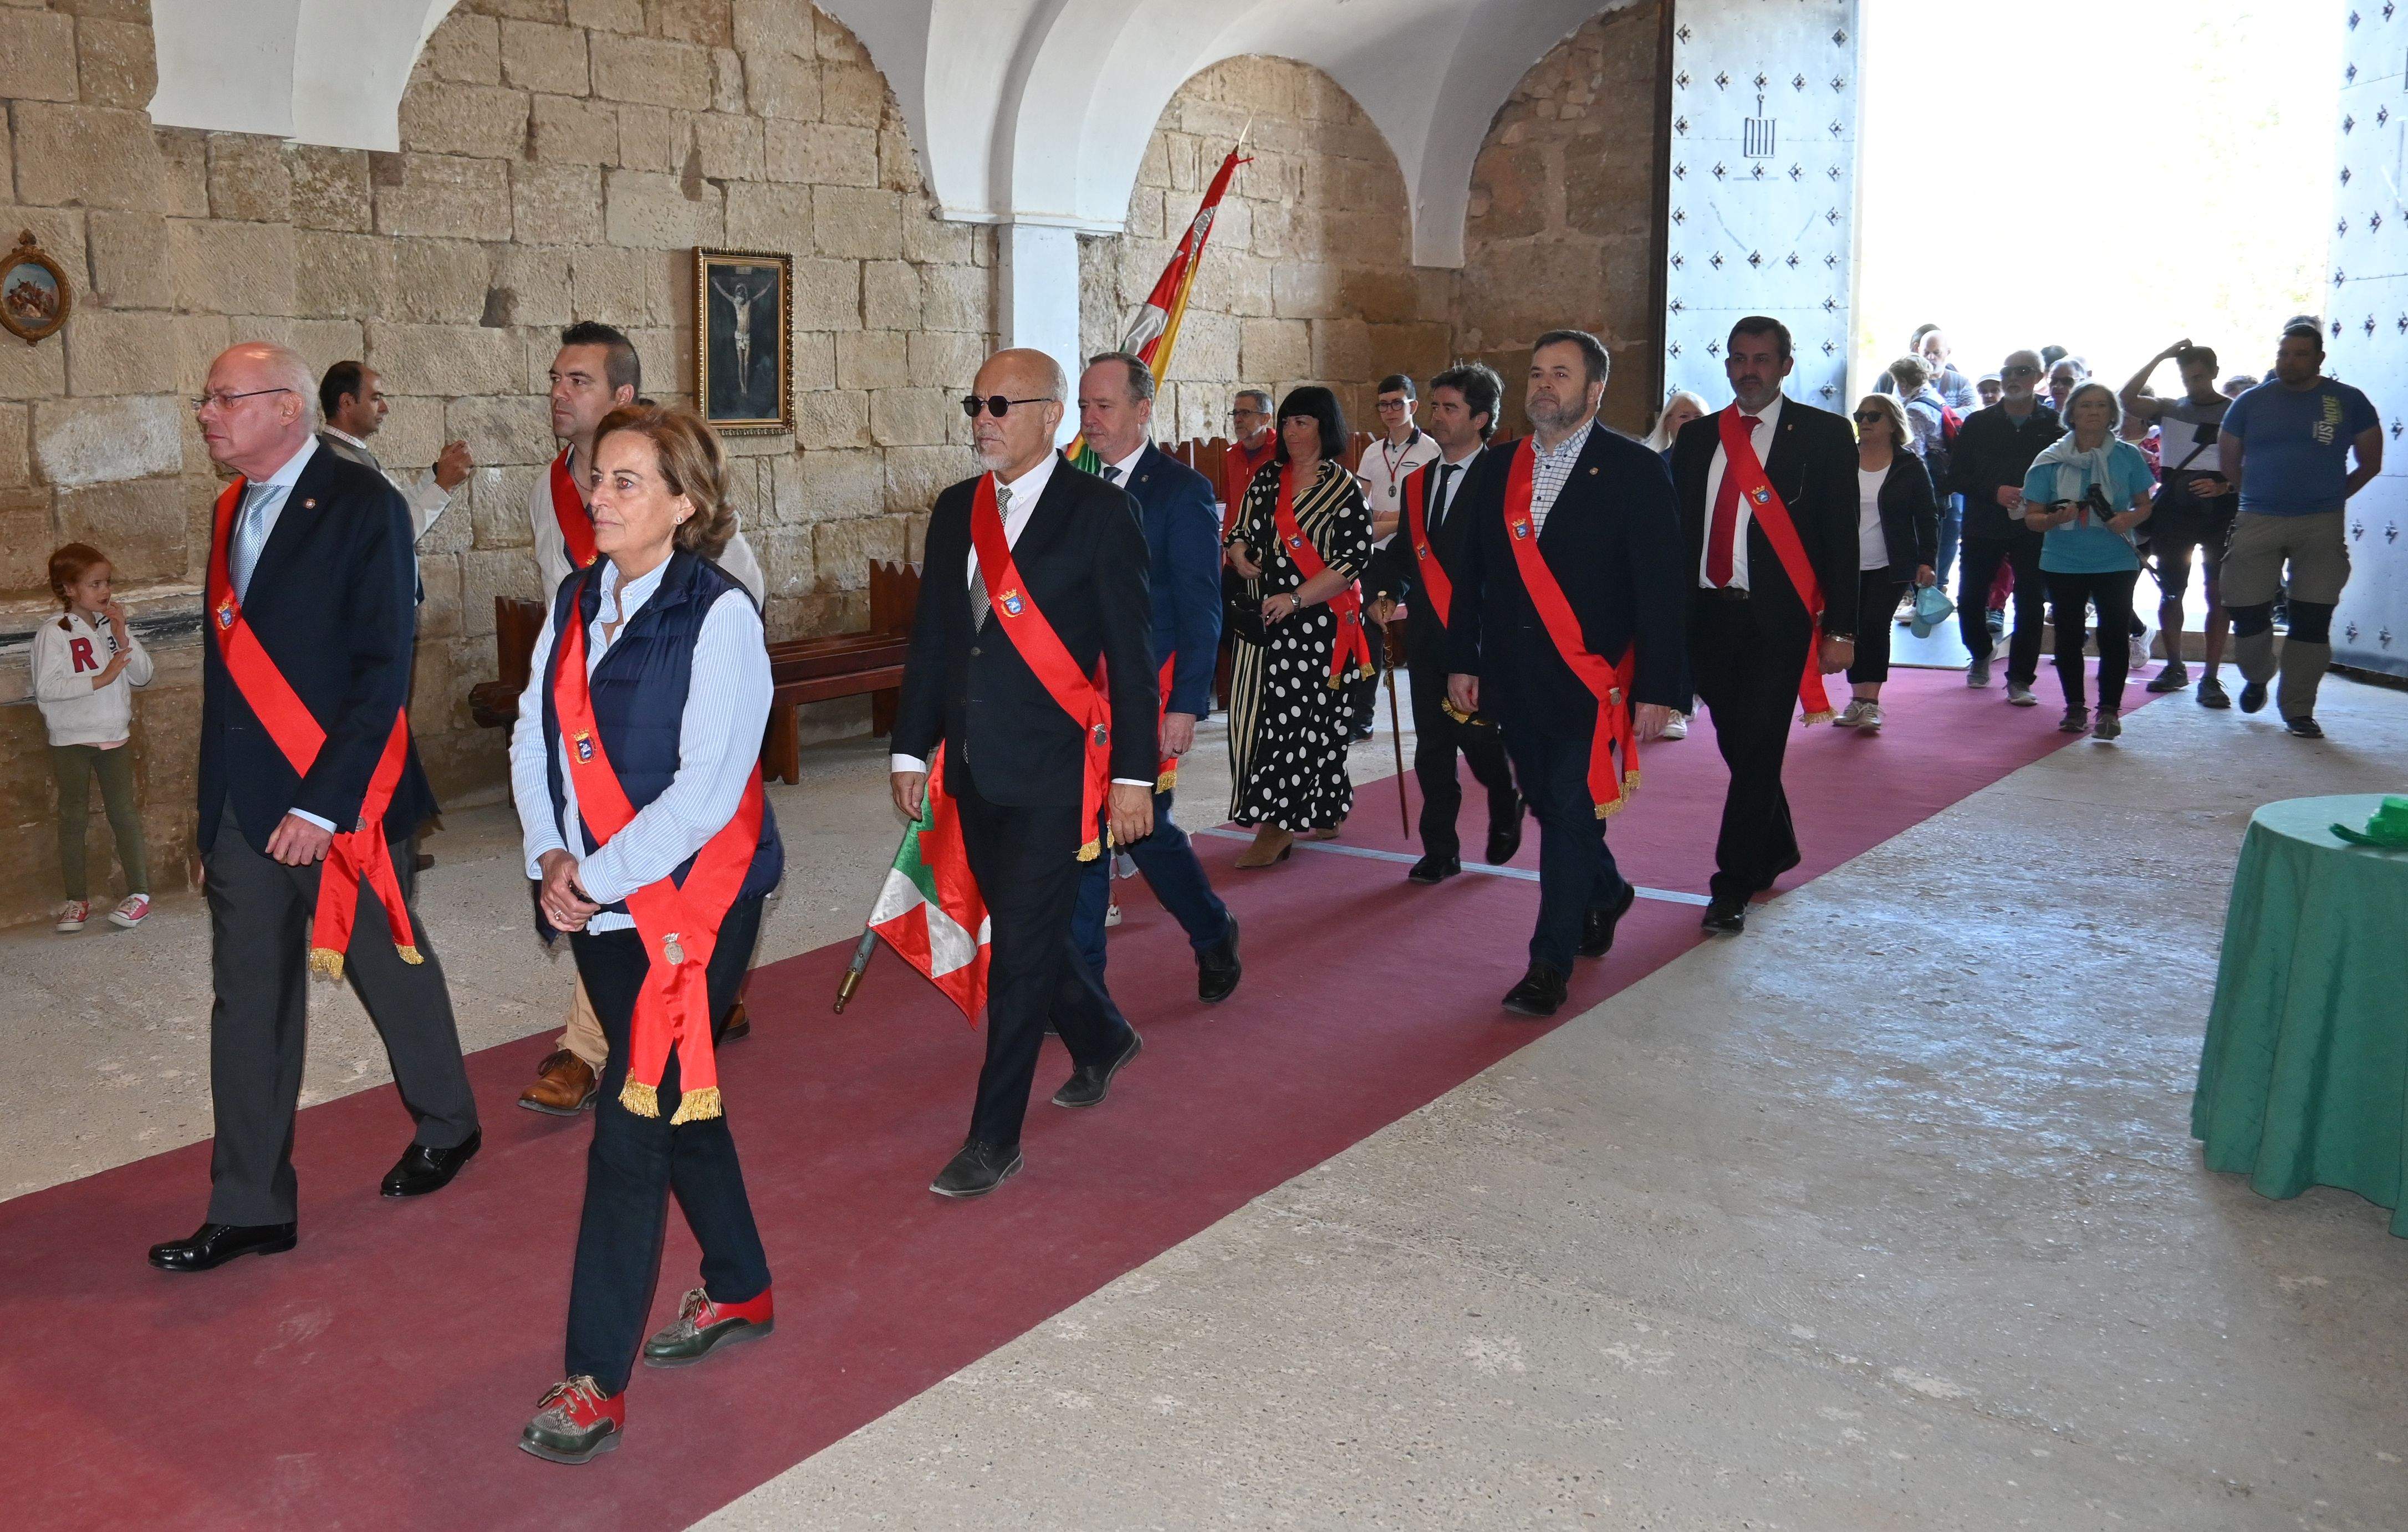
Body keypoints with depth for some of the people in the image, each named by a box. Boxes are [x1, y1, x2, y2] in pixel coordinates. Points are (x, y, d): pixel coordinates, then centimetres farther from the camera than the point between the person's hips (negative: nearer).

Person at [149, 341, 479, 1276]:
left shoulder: (362, 506, -11)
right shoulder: (233, 509, 10)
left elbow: (384, 669, -16)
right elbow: (230, 658, 13)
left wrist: (322, 803, -19)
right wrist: (218, 797, 8)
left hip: (340, 799, -6)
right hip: (241, 802, 6)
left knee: (392, 971, 12)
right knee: (248, 1003, 8)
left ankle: (447, 1128, 35)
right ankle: (250, 1208, 18)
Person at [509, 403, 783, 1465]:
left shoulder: (719, 616, -15)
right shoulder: (575, 602, 6)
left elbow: (706, 789, -20)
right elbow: (533, 737, 7)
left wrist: (599, 875, -17)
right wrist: (549, 858, -7)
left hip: (691, 902, -7)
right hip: (595, 903, 7)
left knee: (630, 1133, -5)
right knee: (679, 1103, 19)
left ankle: (596, 1380, 6)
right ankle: (739, 1292, 39)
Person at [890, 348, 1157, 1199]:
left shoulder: (1099, 511, -7)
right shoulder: (955, 511, 10)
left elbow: (1132, 650, -8)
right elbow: (931, 638, 14)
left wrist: (1134, 772, -11)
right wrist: (912, 747, 10)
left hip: (1055, 768, -6)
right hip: (975, 768, 6)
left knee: (1021, 947, -4)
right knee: (1021, 931, 17)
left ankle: (995, 1137, 7)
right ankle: (1102, 1039, 44)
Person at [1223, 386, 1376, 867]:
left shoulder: (1343, 488, -6)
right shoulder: (1268, 477, 12)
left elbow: (1355, 558, -12)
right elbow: (1242, 531, 20)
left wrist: (1296, 599, -18)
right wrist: (1239, 553, -5)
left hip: (1316, 623, -6)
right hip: (1265, 618, 6)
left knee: (1293, 716, -8)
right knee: (1257, 713, 7)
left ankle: (1275, 826, -4)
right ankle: (1325, 812, 20)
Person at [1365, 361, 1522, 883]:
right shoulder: (1418, 482, 13)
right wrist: (1384, 592, 3)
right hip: (1426, 634, 6)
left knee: (1478, 737, -3)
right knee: (1432, 745, 7)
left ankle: (1506, 811, 28)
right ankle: (1441, 851, 16)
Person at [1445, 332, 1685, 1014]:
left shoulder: (1634, 470, -6)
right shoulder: (1495, 469, 9)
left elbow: (1659, 587, -8)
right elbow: (1471, 572, 13)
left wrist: (1658, 688, -12)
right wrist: (1462, 661, 8)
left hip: (1590, 679, -5)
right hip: (1516, 677, 5)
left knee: (1570, 813, -7)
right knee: (1550, 805, 16)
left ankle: (1550, 965, 2)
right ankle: (1605, 893, 43)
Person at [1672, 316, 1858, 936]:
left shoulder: (1824, 435, 1)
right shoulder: (1698, 438, 11)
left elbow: (1842, 536, -2)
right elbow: (1680, 530, 12)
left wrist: (1840, 627, -8)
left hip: (1778, 618, -4)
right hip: (1708, 614, 4)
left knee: (1757, 750, -6)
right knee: (1738, 746, 12)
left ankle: (1733, 885, 1)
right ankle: (1775, 853, 33)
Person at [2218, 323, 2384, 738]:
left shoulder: (2349, 401, 5)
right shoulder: (2251, 402, 6)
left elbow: (2370, 462, 12)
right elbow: (2228, 459, 15)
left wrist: (2331, 495, 11)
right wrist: (2258, 495, 13)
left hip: (2321, 527, 0)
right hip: (2257, 522, 0)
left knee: (2313, 620, -2)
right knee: (2247, 612, -2)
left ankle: (2298, 709, 7)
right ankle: (2257, 677, 28)